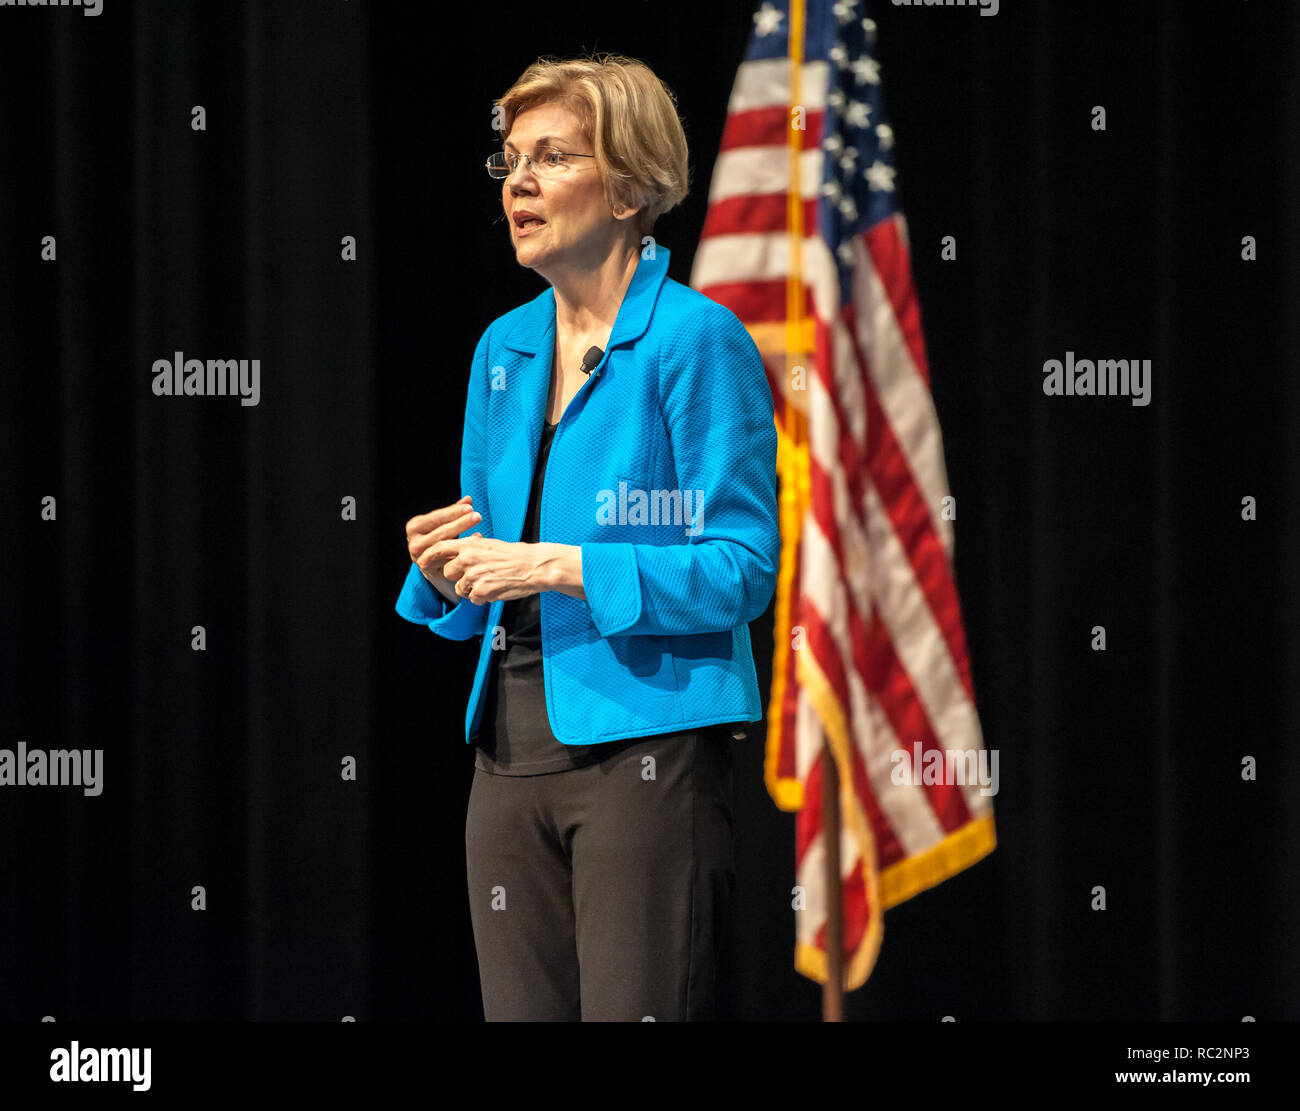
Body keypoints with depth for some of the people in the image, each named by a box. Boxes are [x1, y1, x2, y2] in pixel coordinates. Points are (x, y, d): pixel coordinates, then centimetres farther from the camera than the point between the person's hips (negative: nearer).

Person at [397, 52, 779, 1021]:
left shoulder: (698, 341, -6)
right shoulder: (505, 348, 15)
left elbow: (743, 569, -12)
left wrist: (560, 567, -16)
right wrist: (446, 573, -2)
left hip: (648, 748, -7)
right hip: (514, 748, 7)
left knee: (636, 1012, -9)